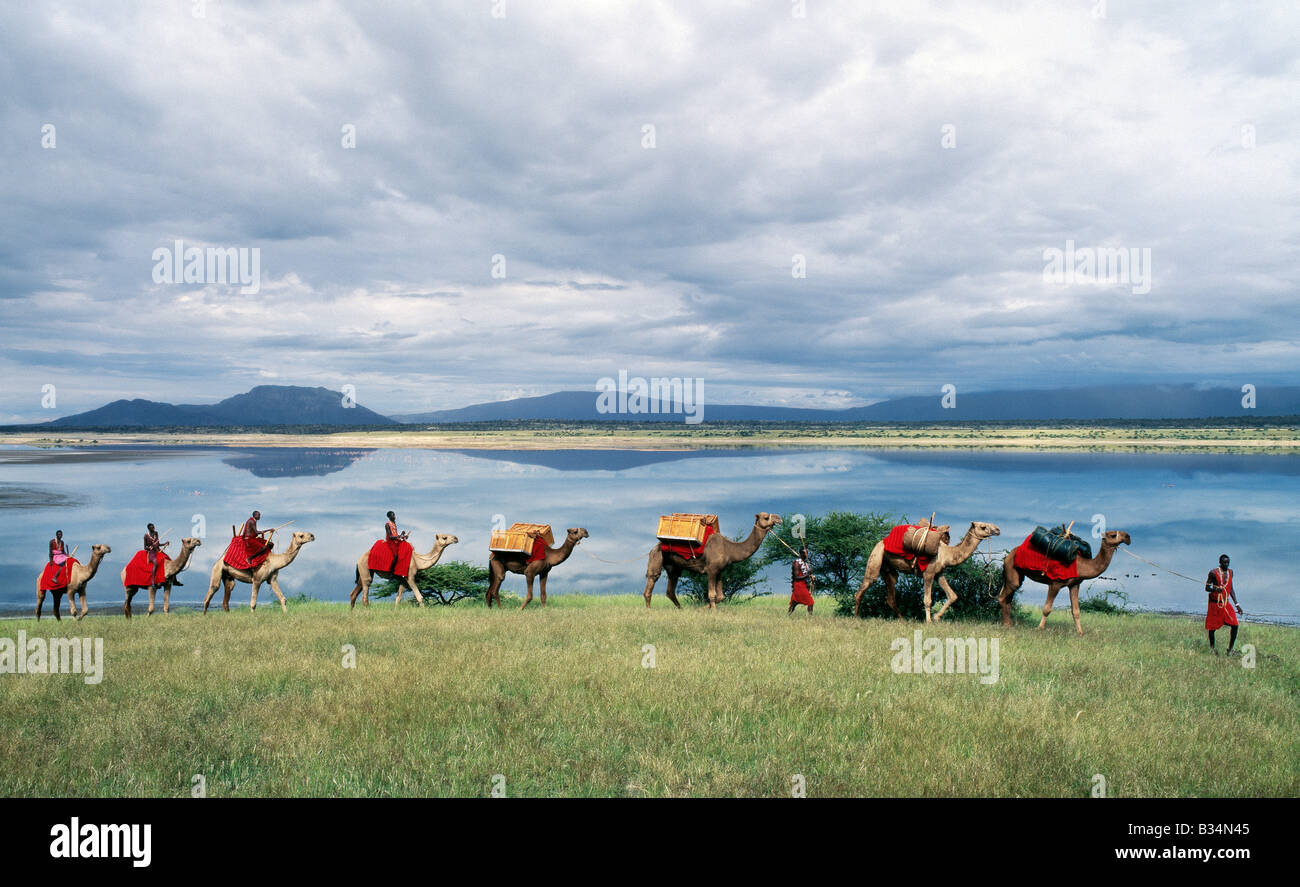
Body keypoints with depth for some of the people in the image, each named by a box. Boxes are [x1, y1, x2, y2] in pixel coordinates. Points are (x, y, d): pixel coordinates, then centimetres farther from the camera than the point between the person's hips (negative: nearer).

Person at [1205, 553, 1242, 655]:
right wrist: (1215, 589, -28)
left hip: (1226, 604, 5)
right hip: (1215, 604, -5)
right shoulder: (1213, 573, -8)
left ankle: (1230, 649, 5)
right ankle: (1212, 649, 22)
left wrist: (1236, 604, 14)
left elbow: (1231, 589, 16)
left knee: (1235, 625, -7)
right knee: (1212, 628, 2)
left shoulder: (1230, 572, 8)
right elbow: (1207, 587, -6)